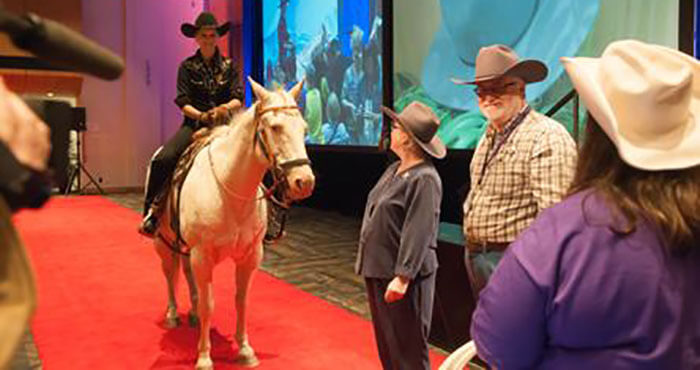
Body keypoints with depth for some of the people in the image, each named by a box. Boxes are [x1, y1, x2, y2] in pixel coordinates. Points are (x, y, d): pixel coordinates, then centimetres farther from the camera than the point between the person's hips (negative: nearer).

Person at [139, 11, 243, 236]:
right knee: (162, 160, -25)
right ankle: (151, 212, -9)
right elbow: (183, 102, 0)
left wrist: (226, 107, -22)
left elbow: (238, 98, 1)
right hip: (195, 124, 0)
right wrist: (201, 116, -19)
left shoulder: (228, 66, 10)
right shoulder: (187, 66, 8)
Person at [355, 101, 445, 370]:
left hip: (402, 276, -9)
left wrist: (403, 276, -24)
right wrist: (369, 262, 20)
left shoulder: (424, 178, -19)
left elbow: (418, 233, -23)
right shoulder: (394, 169, 9)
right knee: (386, 341, 20)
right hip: (378, 269, 9)